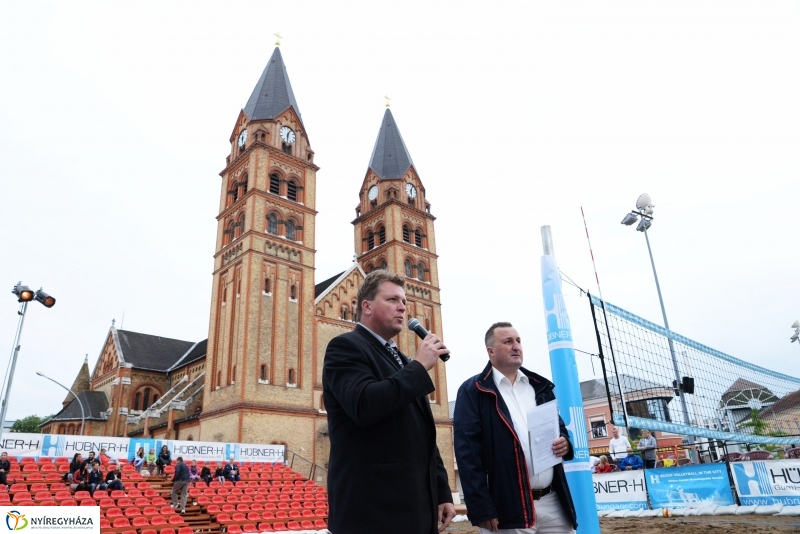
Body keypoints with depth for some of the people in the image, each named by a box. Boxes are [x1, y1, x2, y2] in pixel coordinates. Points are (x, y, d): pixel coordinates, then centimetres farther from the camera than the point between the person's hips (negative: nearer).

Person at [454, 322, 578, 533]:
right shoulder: (473, 391, -4)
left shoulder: (540, 386, 14)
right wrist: (481, 509, -15)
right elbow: (467, 451, -10)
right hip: (507, 508, -5)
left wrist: (565, 442, -2)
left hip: (554, 503, 5)